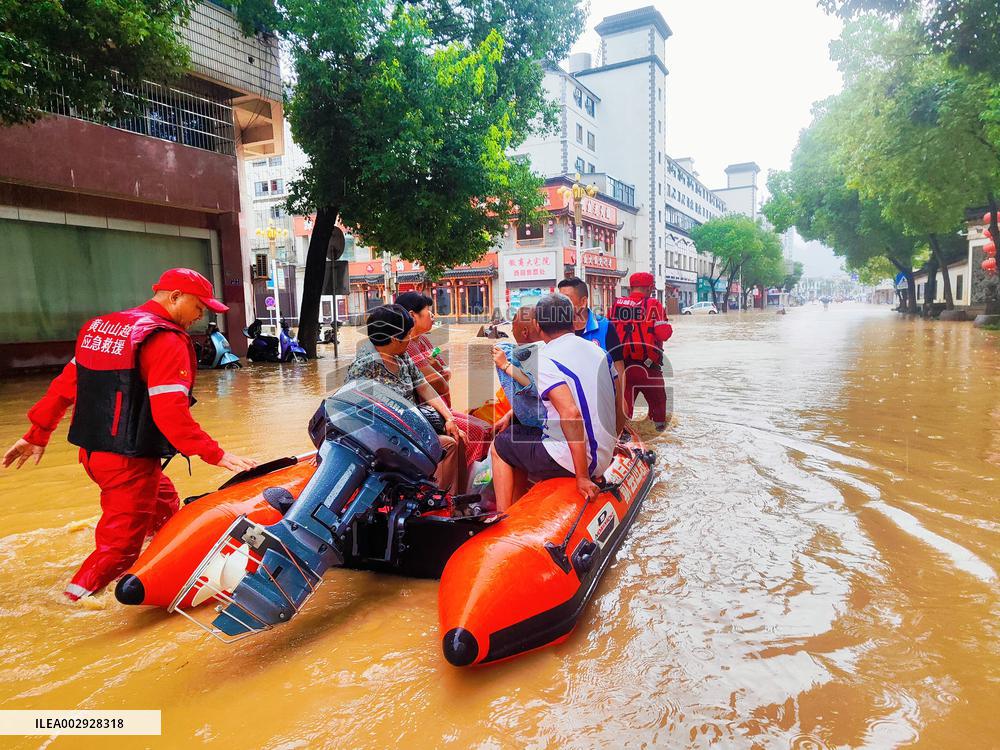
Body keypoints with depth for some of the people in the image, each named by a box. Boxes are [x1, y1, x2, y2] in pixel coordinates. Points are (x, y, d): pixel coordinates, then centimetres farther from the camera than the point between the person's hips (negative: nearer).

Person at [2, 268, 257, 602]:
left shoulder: (101, 326, 10)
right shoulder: (166, 340, -16)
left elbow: (65, 384, 12)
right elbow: (170, 414, -25)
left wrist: (38, 433, 19)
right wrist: (216, 454, -22)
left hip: (92, 452, 9)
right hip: (129, 462, -9)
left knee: (164, 505, 25)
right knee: (118, 547, 2)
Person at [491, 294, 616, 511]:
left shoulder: (545, 360, -16)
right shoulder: (597, 351, 7)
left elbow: (571, 414, -28)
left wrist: (582, 477, -24)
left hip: (569, 460, -8)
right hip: (604, 457, 8)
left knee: (501, 445, 15)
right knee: (520, 433, 26)